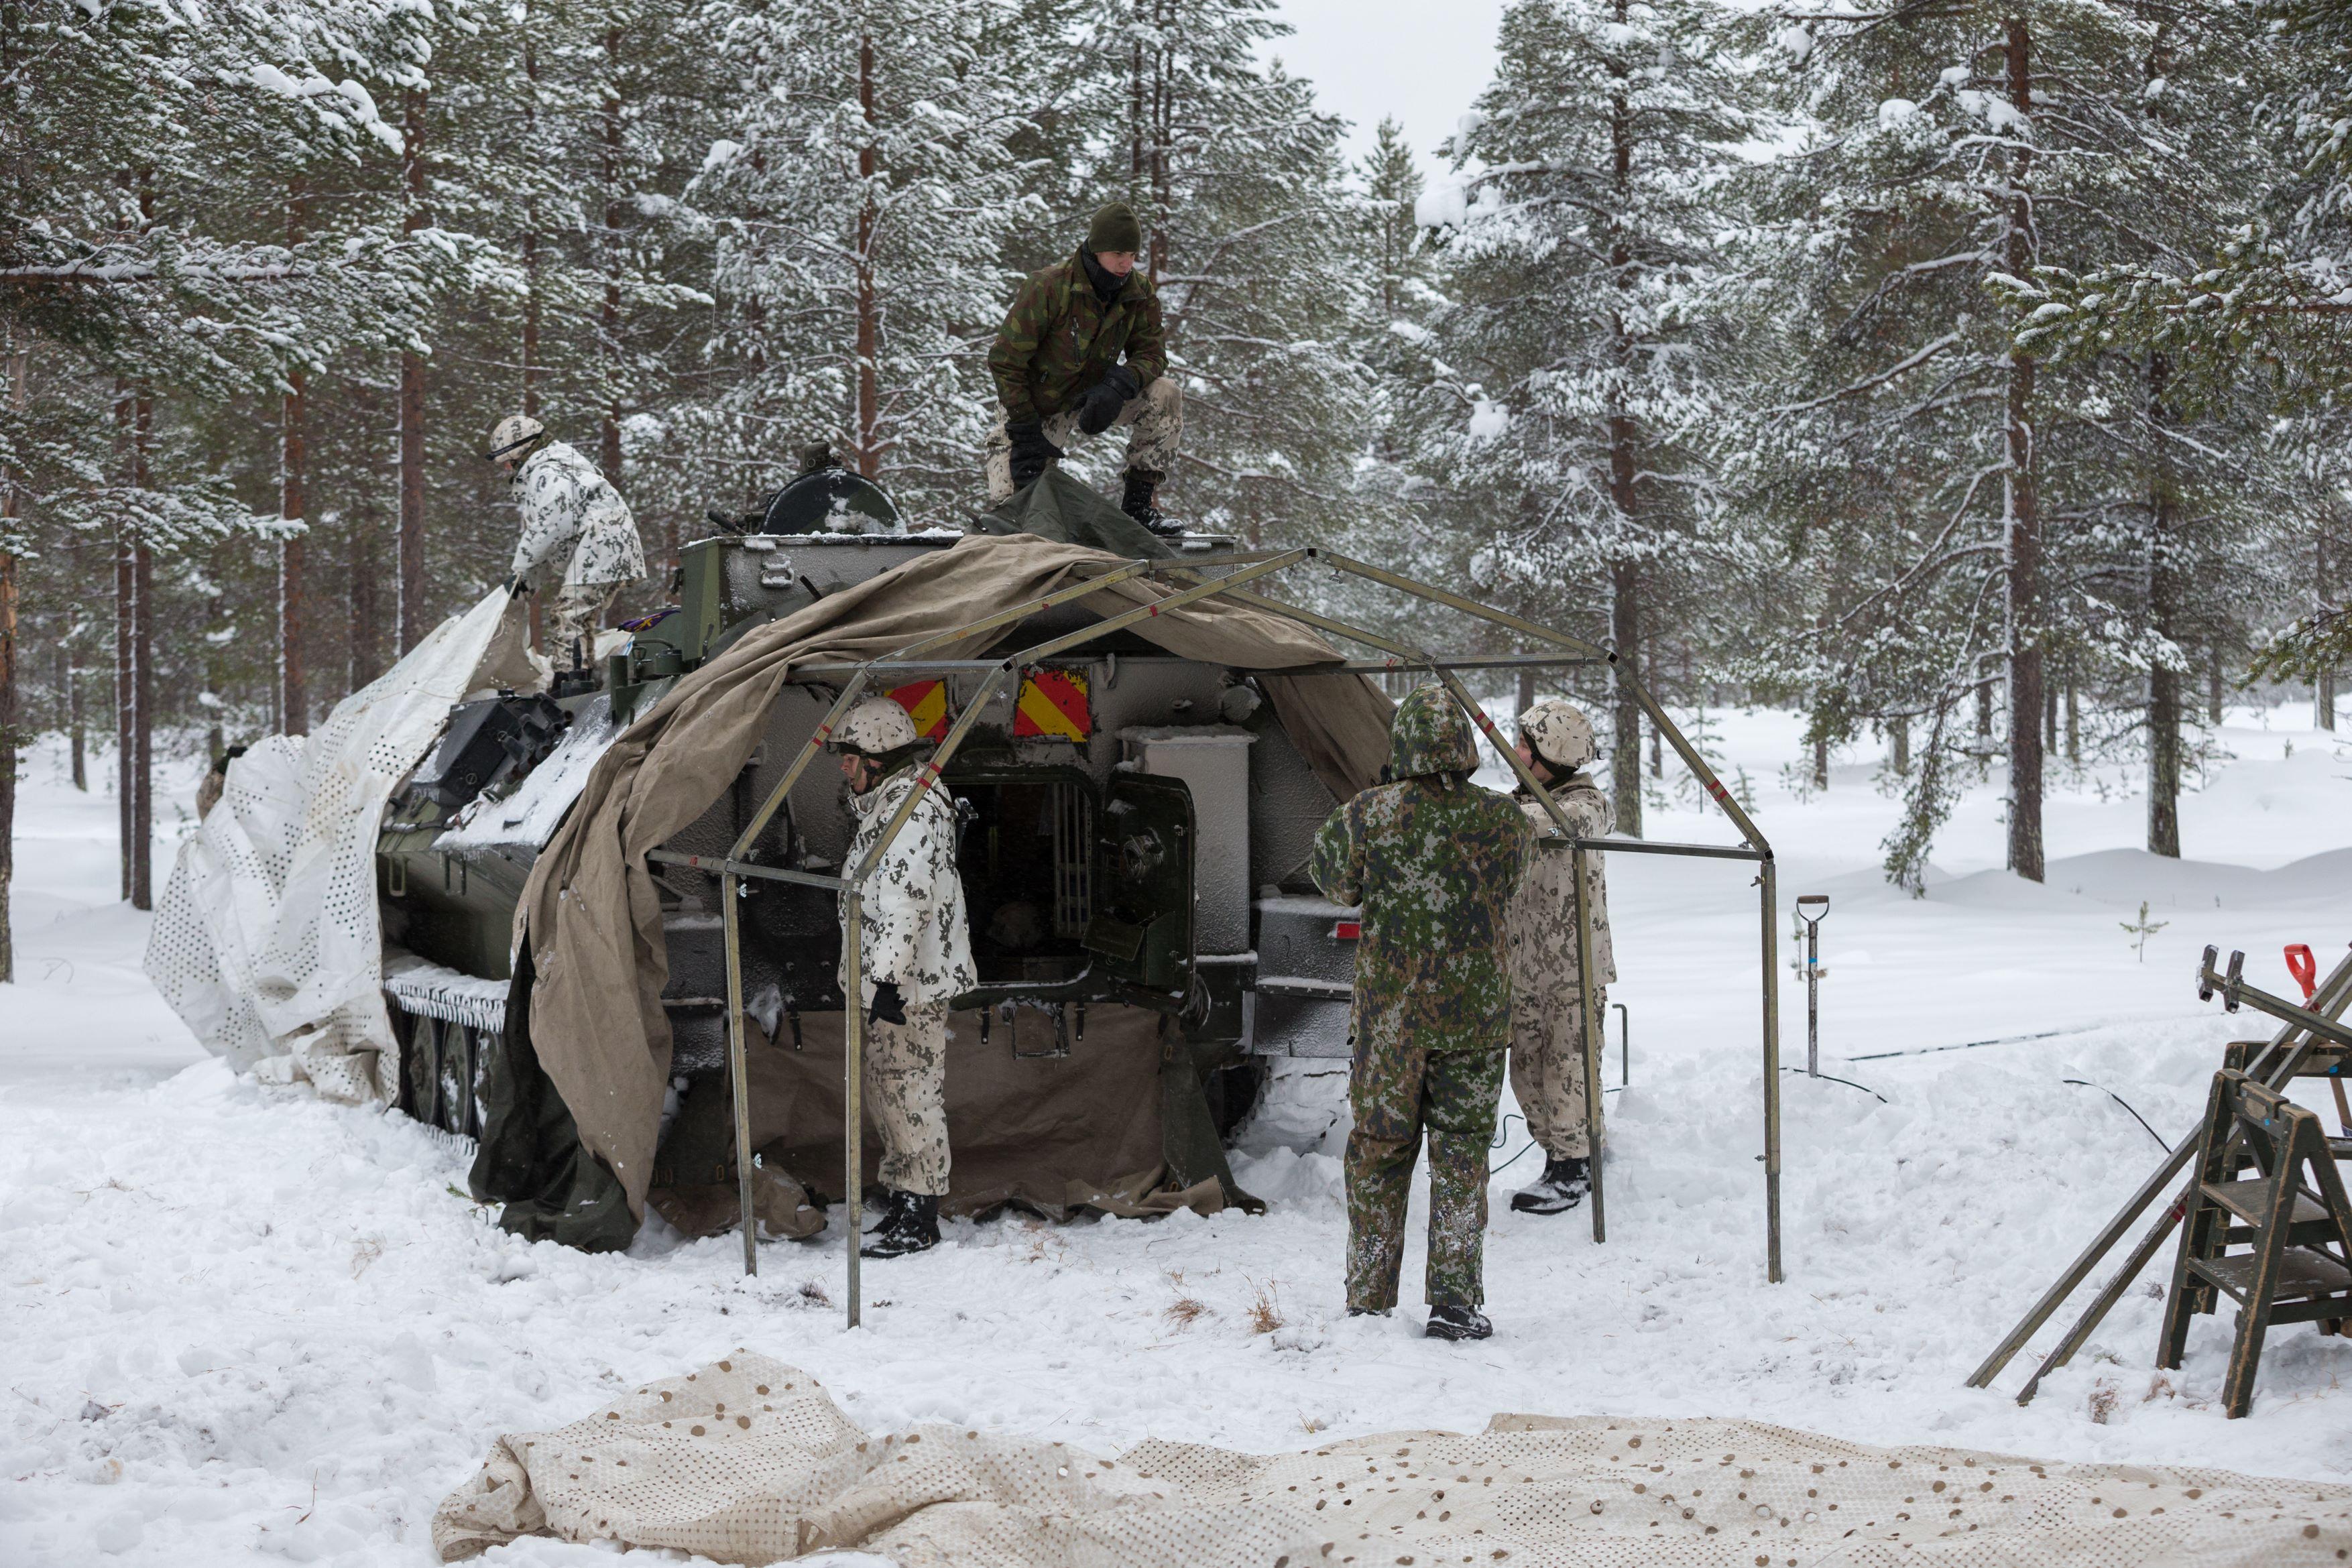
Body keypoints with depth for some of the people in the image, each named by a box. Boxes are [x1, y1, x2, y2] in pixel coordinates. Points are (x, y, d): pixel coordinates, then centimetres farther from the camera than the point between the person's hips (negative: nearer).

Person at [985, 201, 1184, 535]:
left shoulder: (1140, 293, -10)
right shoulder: (1048, 287, -24)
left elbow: (1151, 353, -7)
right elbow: (1005, 361, -20)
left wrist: (1117, 385, -31)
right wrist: (1025, 433, -22)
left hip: (1091, 398, 4)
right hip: (1036, 408, -4)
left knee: (1165, 394, -20)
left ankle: (1138, 504, -12)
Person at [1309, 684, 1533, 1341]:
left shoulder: (1369, 815, -10)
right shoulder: (1503, 820, -7)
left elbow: (1331, 876, 6)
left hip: (1388, 1011, 0)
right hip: (1476, 1011, 0)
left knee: (1378, 1151, 11)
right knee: (1461, 1152, 7)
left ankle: (1368, 1303, 16)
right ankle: (1455, 1300, 3)